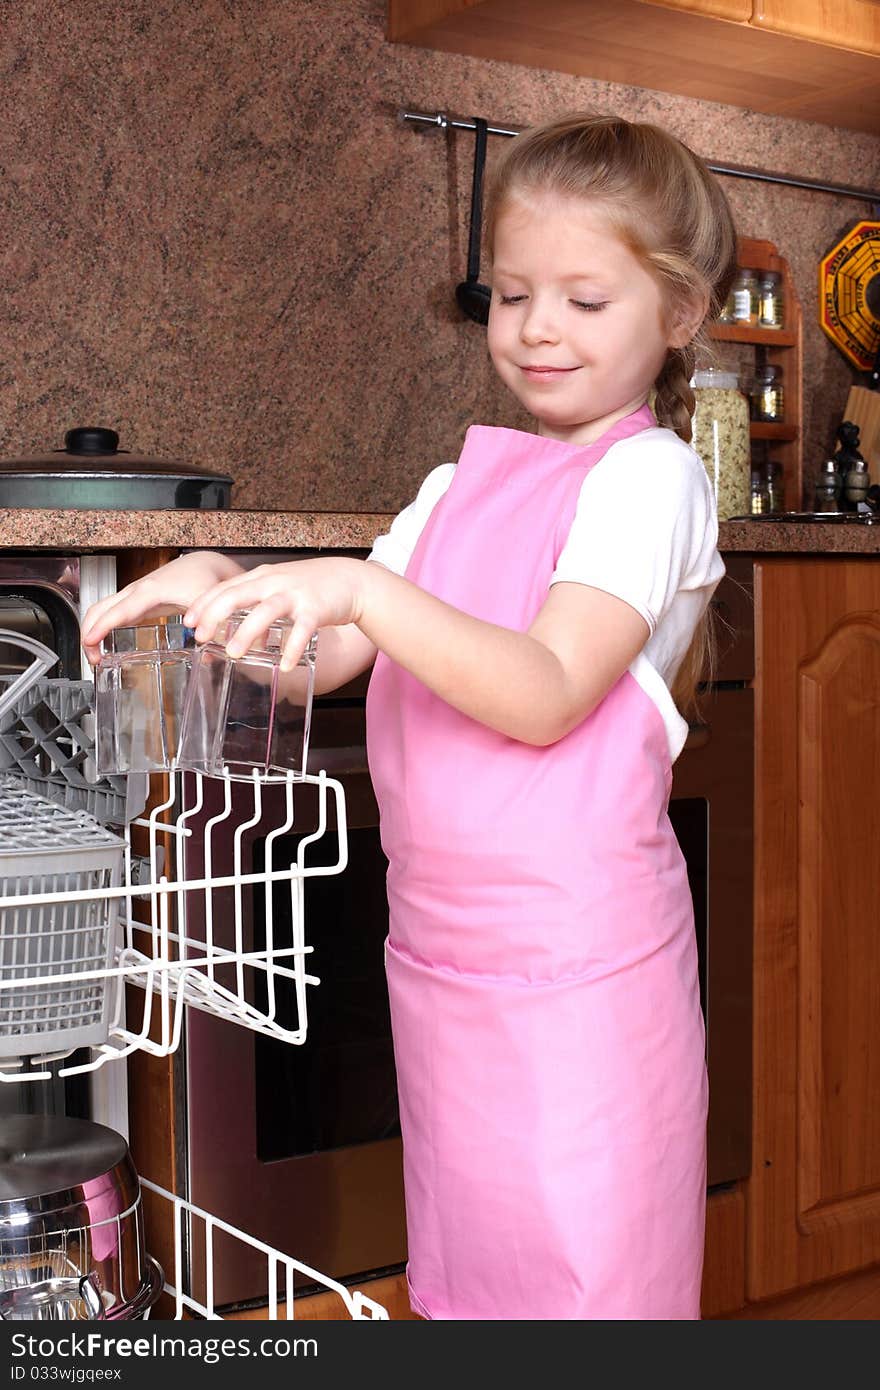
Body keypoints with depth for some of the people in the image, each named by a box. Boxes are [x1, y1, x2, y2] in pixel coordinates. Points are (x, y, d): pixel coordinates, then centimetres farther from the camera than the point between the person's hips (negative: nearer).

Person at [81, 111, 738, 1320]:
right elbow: (324, 660, 8)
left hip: (578, 962, -6)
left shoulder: (648, 474, -8)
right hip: (439, 947, 7)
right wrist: (219, 588, -10)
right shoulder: (461, 486, 13)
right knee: (467, 1268, 18)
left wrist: (361, 589, -29)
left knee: (583, 1272, 4)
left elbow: (547, 695, -20)